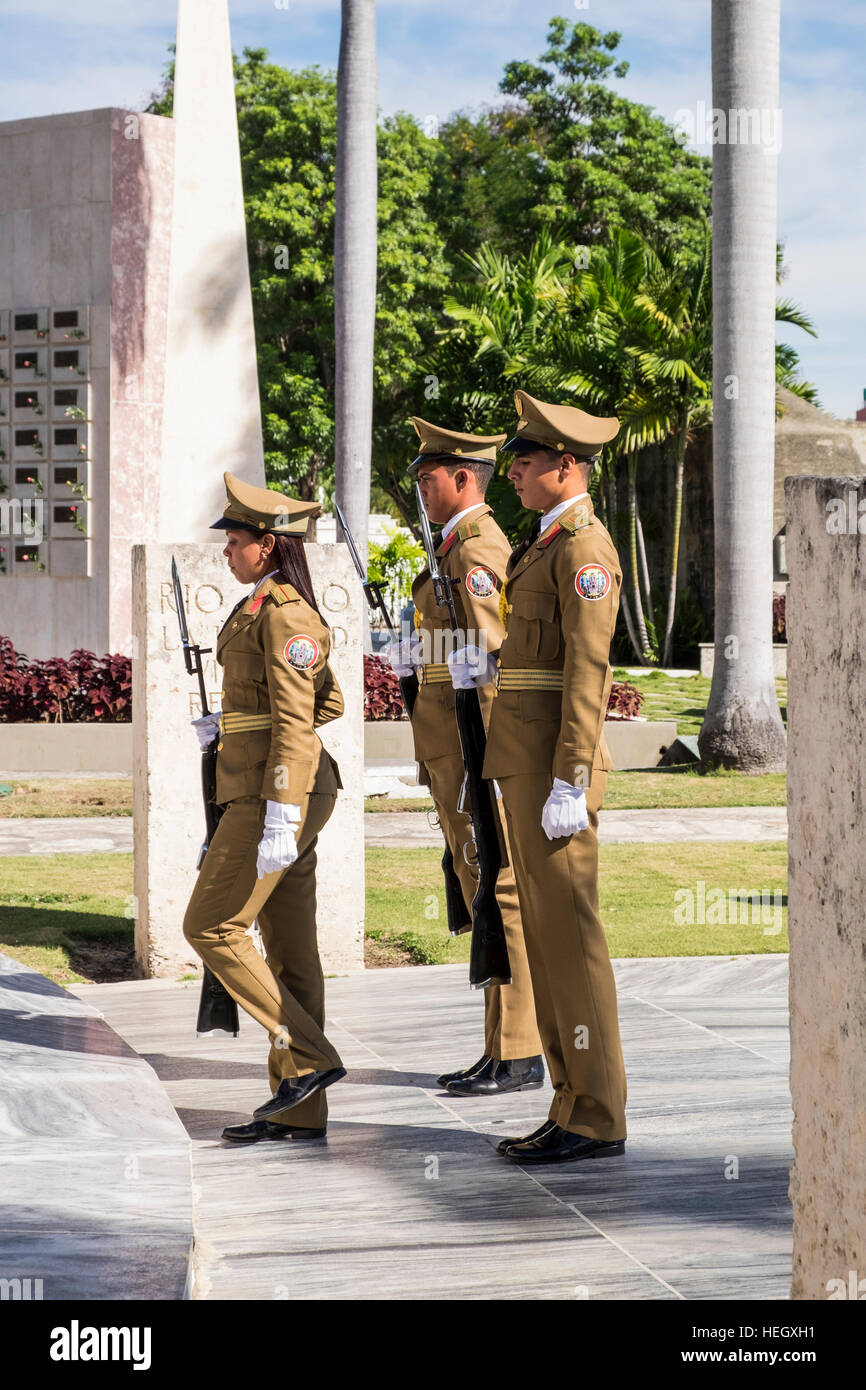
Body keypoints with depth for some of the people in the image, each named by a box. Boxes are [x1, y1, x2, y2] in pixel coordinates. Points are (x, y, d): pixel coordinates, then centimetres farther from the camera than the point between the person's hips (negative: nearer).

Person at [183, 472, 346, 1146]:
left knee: (211, 926, -6)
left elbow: (296, 722, -20)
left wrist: (280, 817, -24)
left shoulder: (284, 614, -14)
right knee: (288, 948, 8)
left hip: (276, 793, -10)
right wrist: (236, 720, 19)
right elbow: (330, 702, 25)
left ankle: (310, 1057, -5)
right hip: (280, 792, 10)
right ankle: (301, 1110, 9)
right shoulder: (277, 609, 17)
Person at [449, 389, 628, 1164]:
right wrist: (490, 662, 14)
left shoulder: (585, 548, -13)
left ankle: (598, 1120, -5)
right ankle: (577, 1107, 14)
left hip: (556, 763, -10)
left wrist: (568, 783, -23)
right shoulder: (549, 545, 19)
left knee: (568, 930, -8)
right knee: (545, 931, 10)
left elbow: (587, 670, -19)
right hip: (526, 762, 10)